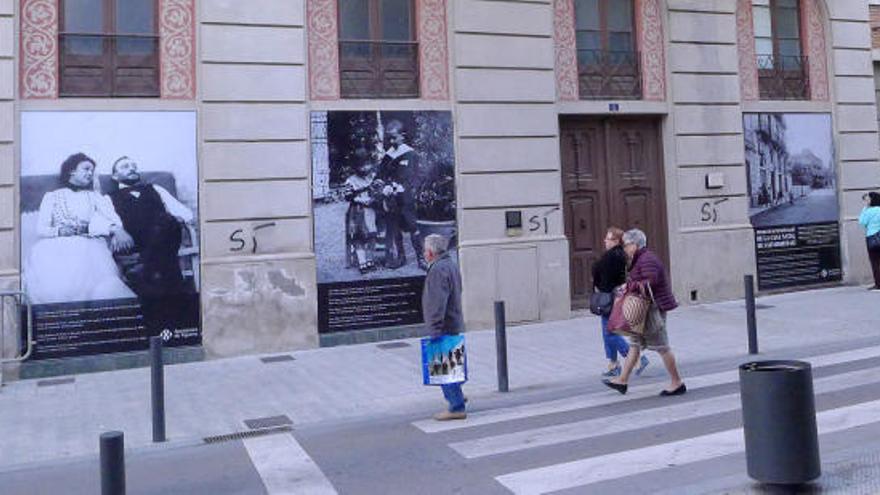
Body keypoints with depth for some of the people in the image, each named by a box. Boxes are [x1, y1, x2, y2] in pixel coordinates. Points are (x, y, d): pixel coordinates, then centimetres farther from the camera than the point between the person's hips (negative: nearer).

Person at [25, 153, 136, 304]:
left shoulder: (94, 197, 26)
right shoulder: (52, 197, 23)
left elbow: (111, 217, 6)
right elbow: (41, 229, 10)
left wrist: (116, 230, -18)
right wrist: (59, 231, -12)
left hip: (89, 244, 0)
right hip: (58, 245, 0)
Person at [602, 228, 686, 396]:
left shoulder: (647, 260, -18)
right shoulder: (640, 259, 15)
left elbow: (651, 282, -26)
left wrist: (630, 285, -21)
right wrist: (630, 284, 3)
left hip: (653, 309, -11)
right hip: (646, 309, 11)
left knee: (662, 347, -3)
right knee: (635, 344, 12)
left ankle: (677, 383, 8)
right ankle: (622, 380, 18)